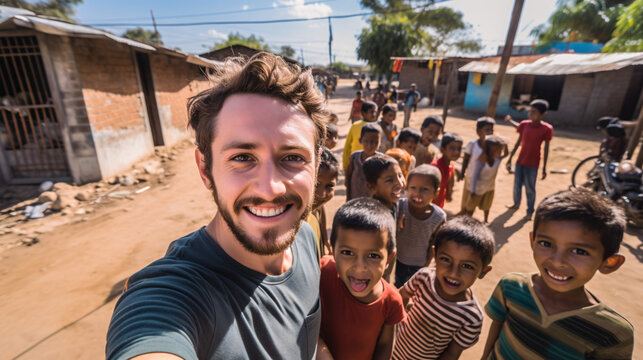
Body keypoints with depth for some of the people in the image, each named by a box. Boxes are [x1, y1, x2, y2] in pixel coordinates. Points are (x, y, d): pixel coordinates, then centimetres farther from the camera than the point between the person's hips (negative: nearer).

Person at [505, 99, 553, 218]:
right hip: (520, 161, 4)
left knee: (530, 189, 6)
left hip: (533, 164, -4)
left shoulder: (546, 129, -12)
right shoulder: (524, 124, -2)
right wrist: (510, 159, 8)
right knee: (517, 185, 16)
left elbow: (546, 149, -7)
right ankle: (516, 203, 38)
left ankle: (530, 211, 22)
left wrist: (544, 168, -4)